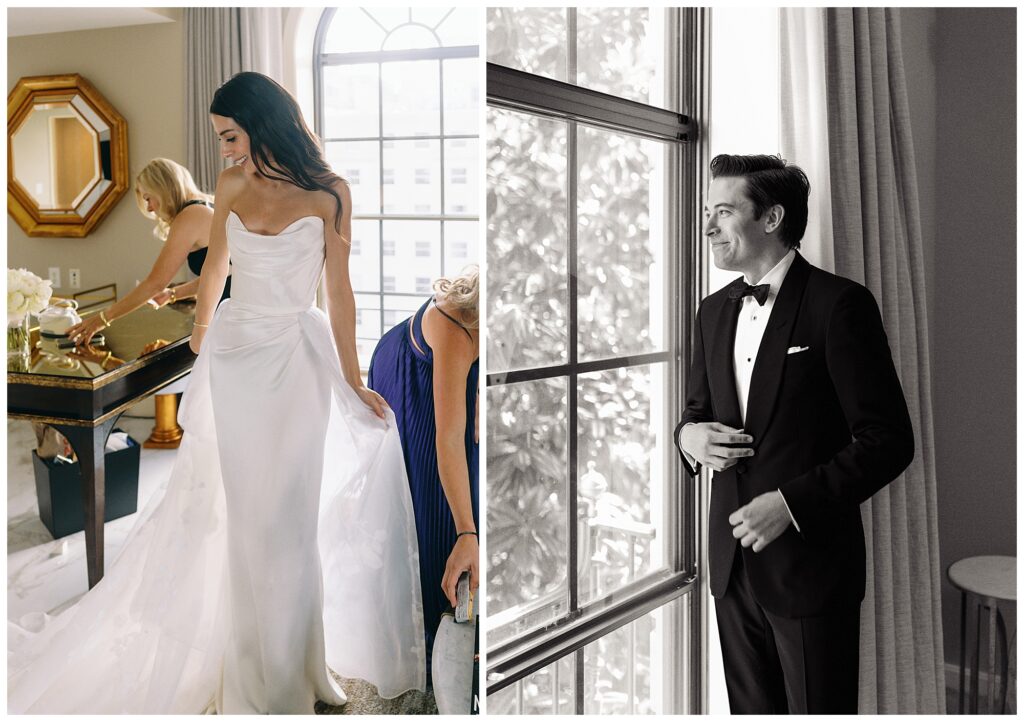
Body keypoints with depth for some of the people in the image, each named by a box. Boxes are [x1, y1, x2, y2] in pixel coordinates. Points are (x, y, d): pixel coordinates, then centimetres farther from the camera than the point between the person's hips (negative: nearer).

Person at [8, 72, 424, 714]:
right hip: (234, 355, 3)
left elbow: (339, 290, -3)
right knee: (241, 509, 6)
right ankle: (258, 672, 21)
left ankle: (293, 664, 23)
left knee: (288, 512, 4)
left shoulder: (328, 193, -6)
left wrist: (352, 379, -1)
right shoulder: (232, 184, 4)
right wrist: (200, 335, 30)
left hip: (297, 359, -3)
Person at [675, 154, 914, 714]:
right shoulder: (714, 311, 10)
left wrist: (792, 502, -21)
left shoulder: (839, 304, -12)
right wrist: (689, 435, -4)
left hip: (811, 561, -6)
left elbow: (888, 440, -14)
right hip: (733, 561, 6)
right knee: (752, 710, 17)